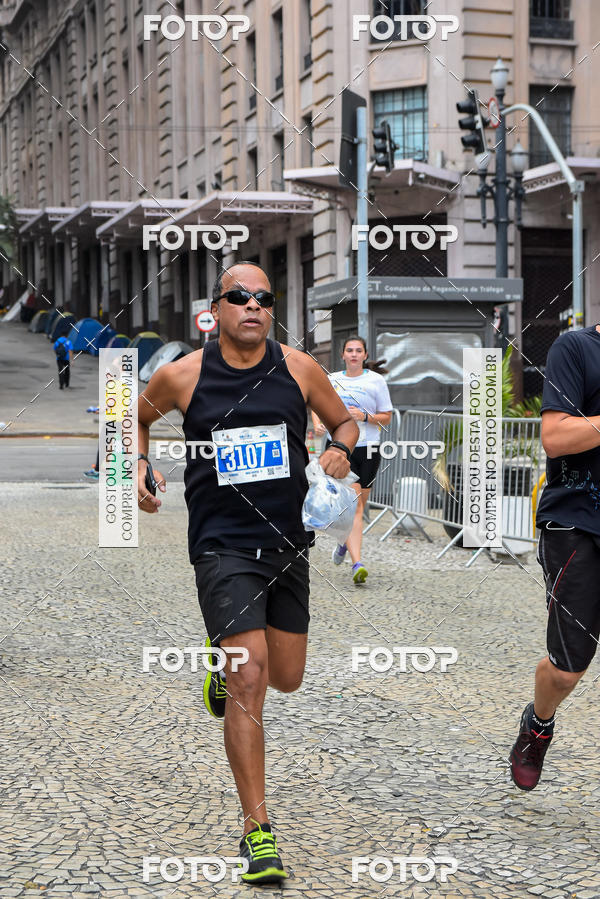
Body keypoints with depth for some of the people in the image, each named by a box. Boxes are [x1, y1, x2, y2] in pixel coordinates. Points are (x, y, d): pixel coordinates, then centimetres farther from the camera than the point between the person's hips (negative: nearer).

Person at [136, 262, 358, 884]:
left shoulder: (299, 368, 0)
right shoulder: (182, 376, -4)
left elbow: (345, 422, 14)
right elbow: (137, 418, 16)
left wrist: (339, 450, -8)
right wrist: (139, 470, 1)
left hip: (287, 542, 4)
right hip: (221, 546, -4)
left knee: (285, 679, 13)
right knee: (249, 679, -15)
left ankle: (226, 656, 50)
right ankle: (256, 828, -6)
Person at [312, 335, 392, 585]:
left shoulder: (376, 381, 4)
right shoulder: (332, 380, 9)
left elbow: (386, 417, 5)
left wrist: (365, 417, -13)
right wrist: (318, 424, 2)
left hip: (368, 450, 1)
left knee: (358, 507, 5)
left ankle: (345, 543, 32)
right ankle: (357, 564, -16)